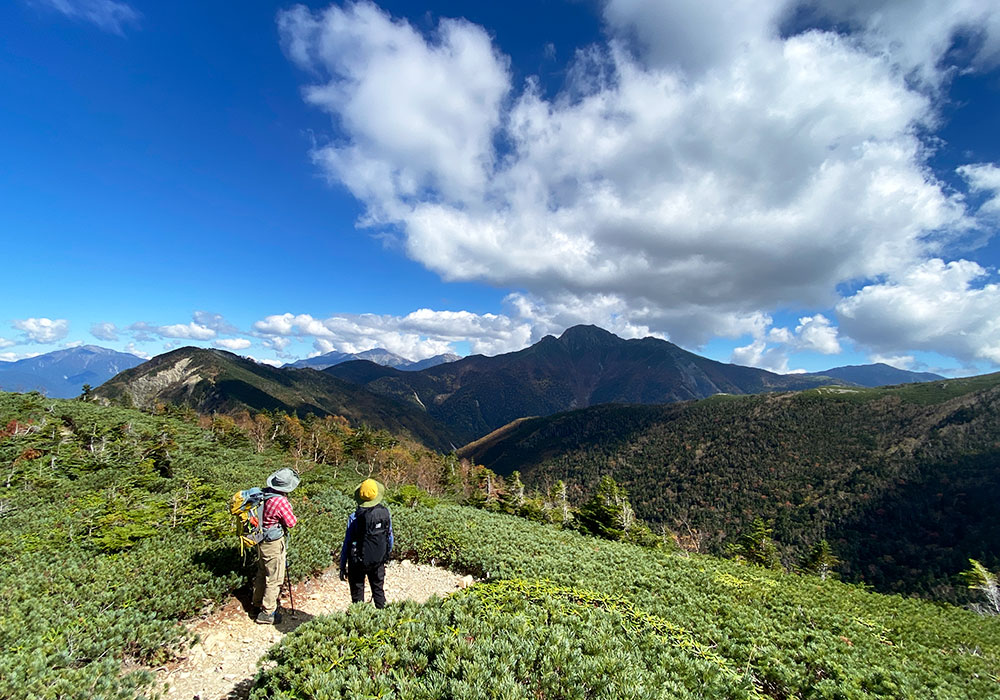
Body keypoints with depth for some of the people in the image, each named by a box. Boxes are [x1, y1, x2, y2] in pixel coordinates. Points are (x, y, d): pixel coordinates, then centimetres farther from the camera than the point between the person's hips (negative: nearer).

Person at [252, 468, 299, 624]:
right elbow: (291, 523, -17)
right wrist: (289, 507, -3)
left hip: (261, 542, 8)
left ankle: (257, 604, 39)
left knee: (262, 574, 24)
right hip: (274, 544, -8)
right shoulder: (281, 501, -27)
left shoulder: (264, 494, -4)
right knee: (274, 580, 5)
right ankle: (267, 614, 13)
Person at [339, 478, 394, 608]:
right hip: (379, 561, 3)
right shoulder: (386, 513, -10)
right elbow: (390, 537, 1)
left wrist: (342, 567, -1)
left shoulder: (354, 517, -19)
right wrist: (386, 556, 18)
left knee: (357, 592, 13)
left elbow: (347, 543, -12)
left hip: (358, 562, -3)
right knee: (378, 590, 19)